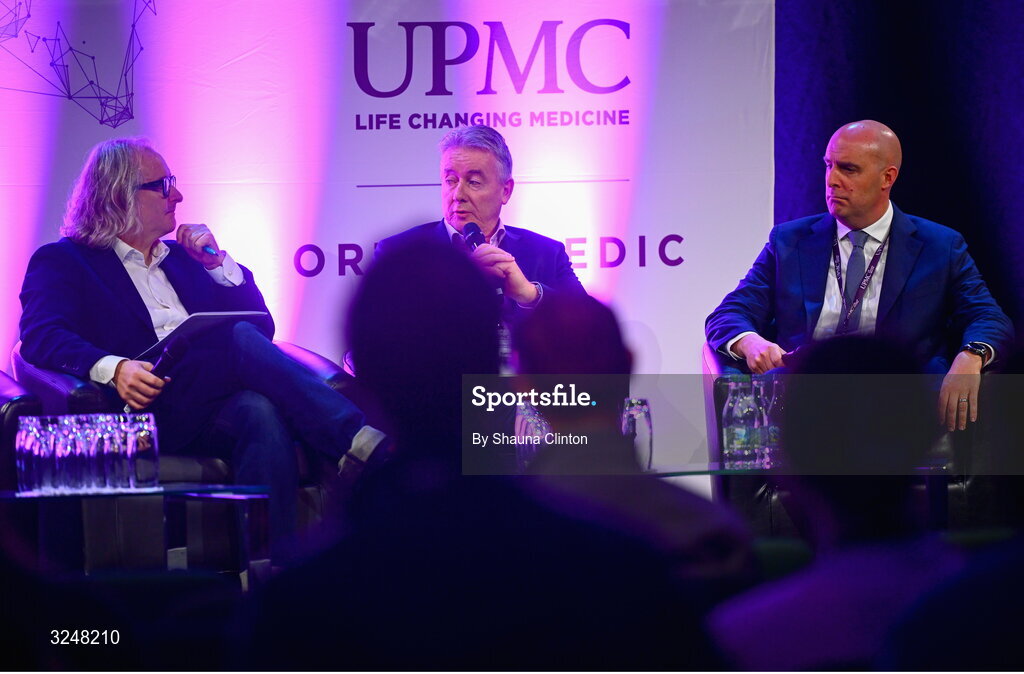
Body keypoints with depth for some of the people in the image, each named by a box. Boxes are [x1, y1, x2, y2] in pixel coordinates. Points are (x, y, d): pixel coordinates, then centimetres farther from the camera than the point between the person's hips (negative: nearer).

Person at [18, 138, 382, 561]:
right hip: (145, 409, -5)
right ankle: (362, 442, -38)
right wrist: (113, 368, -28)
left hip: (218, 407, 5)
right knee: (240, 338, -29)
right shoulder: (61, 262, 12)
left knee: (261, 412, -34)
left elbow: (263, 327, 26)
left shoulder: (182, 257, 31)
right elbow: (40, 336, -8)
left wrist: (218, 264, 11)